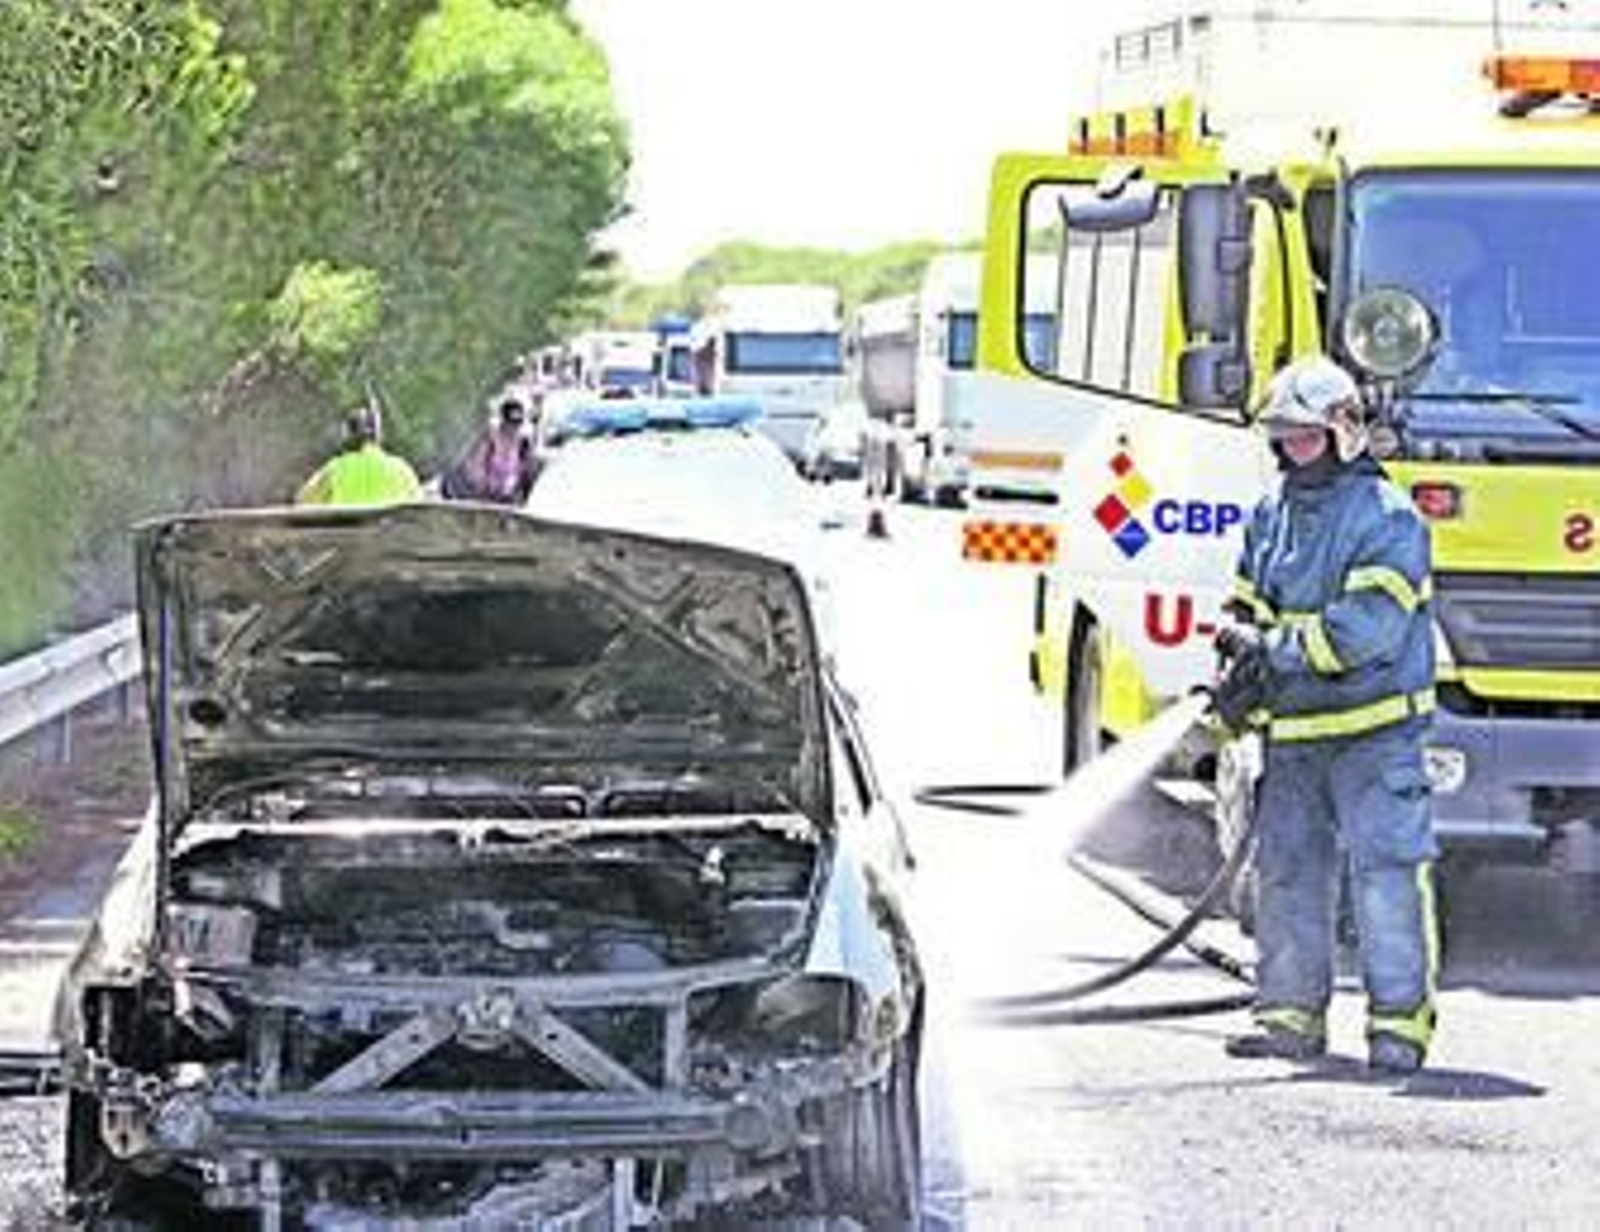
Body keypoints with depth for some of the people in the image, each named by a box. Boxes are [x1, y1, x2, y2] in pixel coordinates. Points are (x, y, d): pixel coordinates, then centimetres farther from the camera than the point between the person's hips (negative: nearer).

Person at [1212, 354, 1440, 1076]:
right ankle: (1291, 1015, 16)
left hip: (1374, 730, -6)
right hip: (1290, 734, 6)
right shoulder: (1271, 517, 13)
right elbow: (1247, 612, 18)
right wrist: (1237, 672, -3)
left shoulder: (1387, 517, -8)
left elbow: (1370, 627, -18)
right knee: (1287, 871, 8)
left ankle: (1400, 1019, -2)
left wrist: (1274, 649, -19)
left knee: (1387, 869, -7)